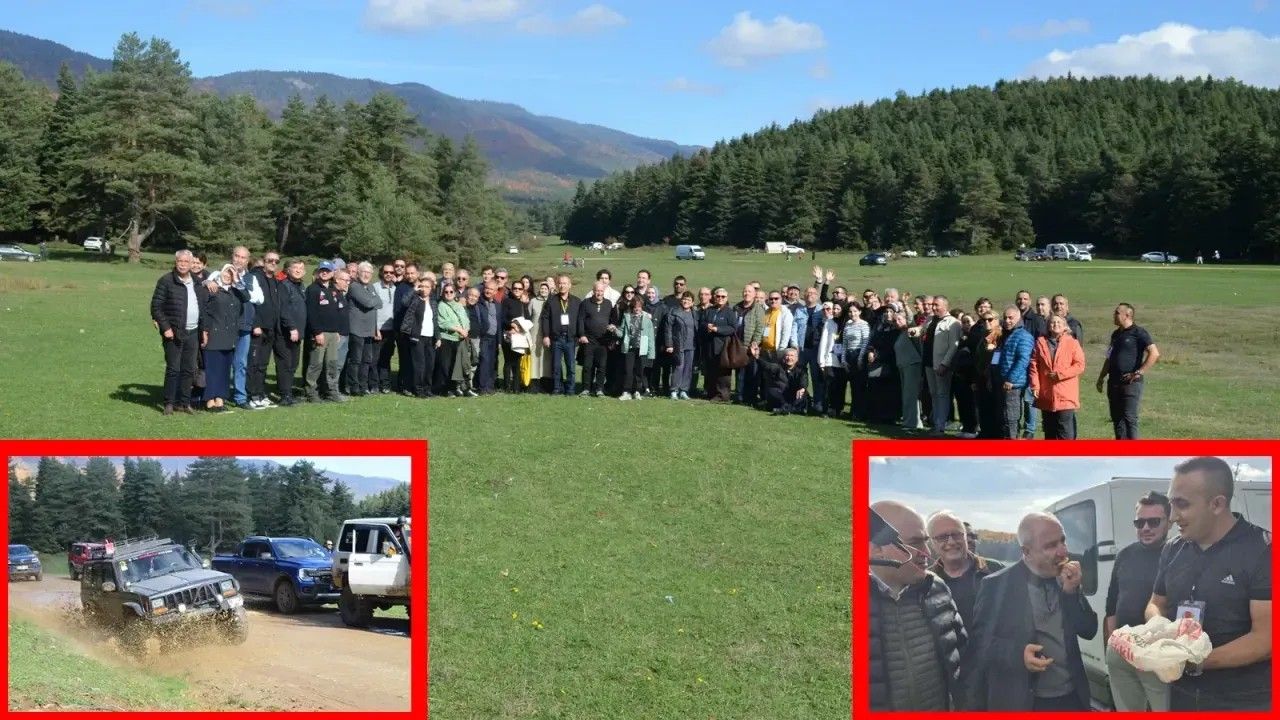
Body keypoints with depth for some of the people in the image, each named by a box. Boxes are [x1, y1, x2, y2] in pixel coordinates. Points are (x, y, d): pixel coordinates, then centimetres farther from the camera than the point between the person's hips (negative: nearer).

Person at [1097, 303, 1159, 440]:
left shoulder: (1138, 332, -8)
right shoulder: (1116, 334, 17)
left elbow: (1154, 353, -16)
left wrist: (1139, 373, -17)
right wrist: (1101, 377, 20)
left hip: (1131, 383, -8)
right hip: (1114, 382, 8)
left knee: (1129, 418, -12)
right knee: (1116, 418, 10)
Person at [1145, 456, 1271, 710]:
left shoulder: (1263, 550, -14)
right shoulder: (1172, 551, 5)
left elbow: (1266, 639, -19)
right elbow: (1156, 604, 16)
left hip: (1244, 700, -5)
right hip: (1181, 693, 6)